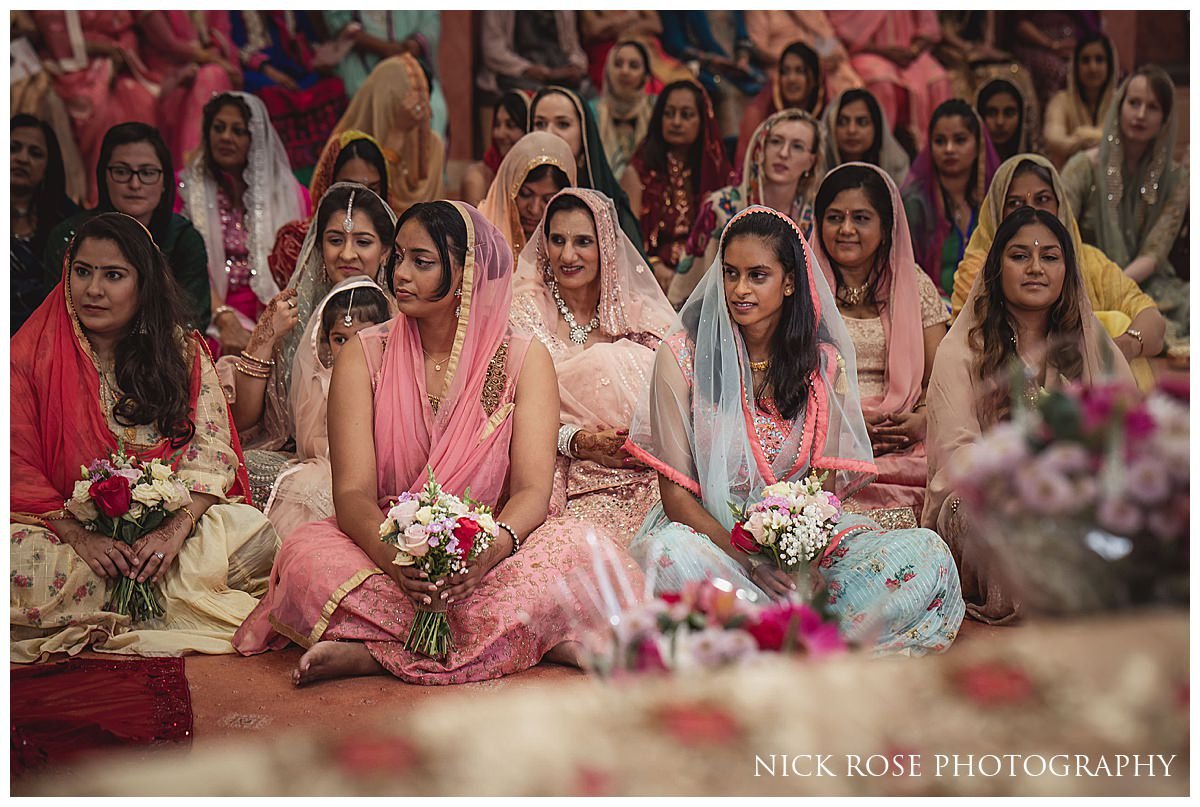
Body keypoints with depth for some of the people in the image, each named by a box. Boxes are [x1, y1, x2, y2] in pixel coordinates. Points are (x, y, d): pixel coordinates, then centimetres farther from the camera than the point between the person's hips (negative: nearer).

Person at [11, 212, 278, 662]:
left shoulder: (183, 352, 4)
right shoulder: (29, 356, 0)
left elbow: (211, 450, -6)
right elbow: (19, 470, -5)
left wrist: (175, 530, -23)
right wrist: (79, 536, -22)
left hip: (169, 520, 1)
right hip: (64, 527, -1)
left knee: (252, 534, -26)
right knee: (19, 557, -34)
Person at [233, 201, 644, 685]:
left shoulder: (522, 358, 1)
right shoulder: (364, 354, 1)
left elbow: (533, 488, -10)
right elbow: (352, 492, -10)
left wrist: (493, 548, -33)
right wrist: (393, 555, -32)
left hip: (485, 562, 0)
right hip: (388, 550, 0)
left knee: (577, 545, -28)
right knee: (307, 555, -30)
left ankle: (370, 653, -28)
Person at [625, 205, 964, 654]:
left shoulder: (823, 361, 4)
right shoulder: (683, 355, -5)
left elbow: (825, 486, 1)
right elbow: (676, 493, -7)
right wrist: (747, 562, -22)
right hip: (709, 533, -2)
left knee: (927, 554, -19)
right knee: (668, 553, -38)